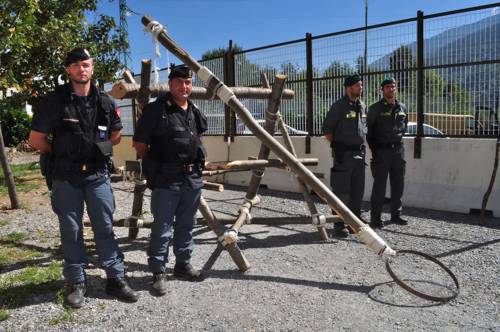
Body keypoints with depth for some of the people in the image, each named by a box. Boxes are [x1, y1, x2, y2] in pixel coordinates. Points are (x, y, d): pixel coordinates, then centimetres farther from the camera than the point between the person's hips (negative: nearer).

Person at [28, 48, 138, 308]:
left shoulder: (105, 102, 4)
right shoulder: (54, 100, -5)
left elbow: (116, 136, 16)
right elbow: (36, 139, -1)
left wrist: (98, 149, 6)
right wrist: (61, 154, 5)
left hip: (98, 174, 2)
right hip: (65, 177, -2)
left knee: (105, 227, 7)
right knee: (71, 230, 8)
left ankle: (116, 279, 17)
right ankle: (77, 283, 21)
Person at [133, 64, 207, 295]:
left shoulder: (195, 112, 12)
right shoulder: (156, 109, -9)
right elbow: (139, 143, -5)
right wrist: (154, 164, 2)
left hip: (193, 178, 7)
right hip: (166, 179, -6)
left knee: (186, 225, 15)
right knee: (162, 227, 0)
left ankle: (183, 265, 30)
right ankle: (158, 272, 13)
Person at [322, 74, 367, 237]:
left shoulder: (362, 106, 13)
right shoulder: (339, 106, -9)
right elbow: (327, 130, -8)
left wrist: (361, 145, 14)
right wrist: (337, 146, -7)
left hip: (359, 152, 7)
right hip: (343, 154, -7)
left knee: (358, 190, 12)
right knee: (342, 191, -4)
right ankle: (339, 225, 4)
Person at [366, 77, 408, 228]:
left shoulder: (402, 108, 11)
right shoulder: (375, 108, -2)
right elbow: (369, 131, -2)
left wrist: (398, 138, 12)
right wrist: (374, 150, -5)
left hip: (398, 149, 5)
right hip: (381, 151, -5)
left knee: (398, 184, 10)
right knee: (379, 185, -4)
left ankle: (396, 214, 22)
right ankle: (375, 217, 3)